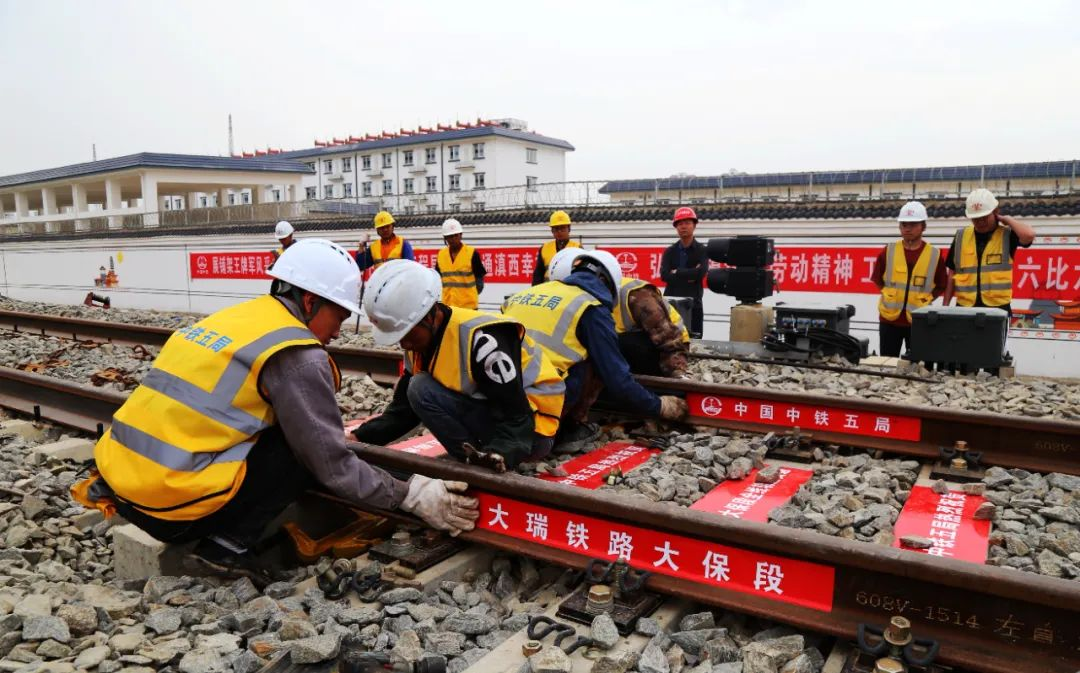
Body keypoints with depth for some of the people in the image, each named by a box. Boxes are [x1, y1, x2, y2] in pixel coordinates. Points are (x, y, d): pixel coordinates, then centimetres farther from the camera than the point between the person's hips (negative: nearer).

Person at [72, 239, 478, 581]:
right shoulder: (297, 355, -12)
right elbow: (332, 468, -10)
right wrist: (413, 496, 0)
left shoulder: (232, 318, 12)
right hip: (172, 508, -8)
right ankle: (228, 545, -3)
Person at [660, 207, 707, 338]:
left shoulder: (702, 250, 2)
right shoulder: (669, 251, 9)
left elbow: (701, 273, -16)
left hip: (693, 304, -2)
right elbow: (664, 275, -7)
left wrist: (677, 272, -8)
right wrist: (689, 276, -12)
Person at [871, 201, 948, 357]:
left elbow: (941, 286, 6)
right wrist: (890, 295, 1)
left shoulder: (935, 255, -3)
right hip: (889, 319, 1)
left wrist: (926, 299, -4)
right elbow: (877, 280, 10)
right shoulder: (888, 251, -1)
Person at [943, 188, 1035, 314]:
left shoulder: (1007, 235, 0)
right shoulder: (961, 236, 6)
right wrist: (945, 305, 6)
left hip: (998, 307, -2)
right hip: (965, 307, 2)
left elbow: (1029, 235, -23)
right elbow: (952, 274, 11)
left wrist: (1007, 219, -6)